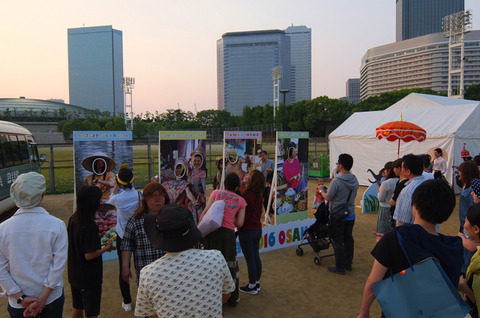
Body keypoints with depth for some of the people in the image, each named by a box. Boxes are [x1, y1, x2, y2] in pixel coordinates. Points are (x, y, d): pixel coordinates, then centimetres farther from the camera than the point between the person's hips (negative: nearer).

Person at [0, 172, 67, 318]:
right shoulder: (57, 225, -18)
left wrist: (21, 298, -6)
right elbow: (59, 265, -17)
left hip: (18, 304, 1)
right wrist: (42, 299, -10)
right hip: (52, 298, -1)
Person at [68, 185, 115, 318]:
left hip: (74, 274, 8)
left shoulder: (73, 219, -2)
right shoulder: (91, 226, -27)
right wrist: (106, 247, -11)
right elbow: (89, 255, -25)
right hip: (89, 277, -8)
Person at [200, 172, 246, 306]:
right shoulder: (241, 200, 3)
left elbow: (206, 211, -4)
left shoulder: (216, 193, 3)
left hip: (212, 230, 0)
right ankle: (232, 297, 25)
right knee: (229, 264, 13)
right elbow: (239, 224, 0)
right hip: (228, 233, 0)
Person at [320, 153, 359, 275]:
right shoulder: (355, 180, 0)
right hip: (351, 215, 7)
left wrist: (322, 192, 6)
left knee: (338, 241, 4)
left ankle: (340, 267, 11)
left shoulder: (336, 181, -22)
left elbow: (328, 198, -16)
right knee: (348, 239, 17)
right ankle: (348, 263, 29)